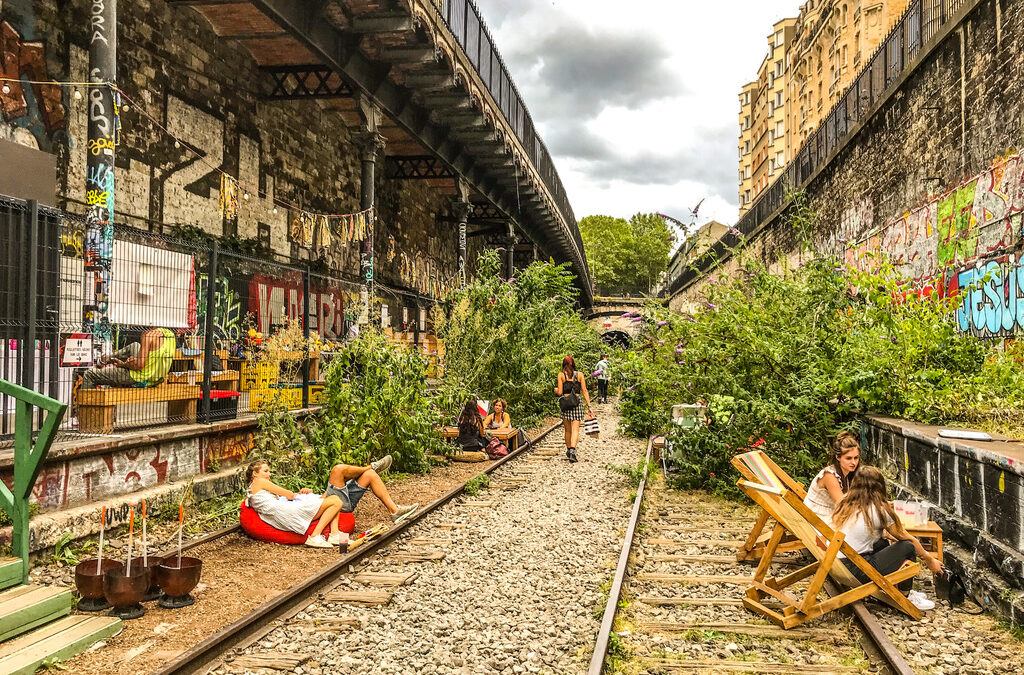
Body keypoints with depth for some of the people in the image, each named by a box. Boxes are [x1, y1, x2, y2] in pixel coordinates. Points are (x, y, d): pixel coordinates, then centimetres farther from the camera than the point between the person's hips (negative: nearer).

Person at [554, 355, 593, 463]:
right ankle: (572, 450, -24)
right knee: (575, 429, -5)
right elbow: (585, 391, 2)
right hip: (577, 402, 0)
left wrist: (555, 390, 19)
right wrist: (589, 406, 3)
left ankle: (569, 450, 24)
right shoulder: (580, 375, 6)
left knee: (568, 430, 14)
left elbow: (560, 392, -3)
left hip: (565, 403, 0)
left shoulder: (561, 375, 1)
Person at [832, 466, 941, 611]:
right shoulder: (879, 510, -6)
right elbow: (908, 539, 5)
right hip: (858, 572, -7)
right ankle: (905, 597, 19)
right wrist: (930, 561, 21)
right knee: (908, 546, 5)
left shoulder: (844, 504, 10)